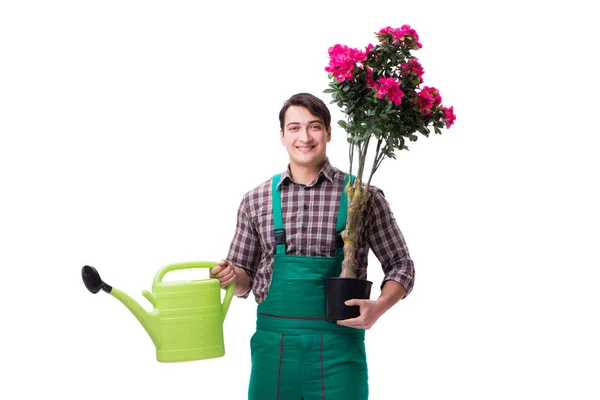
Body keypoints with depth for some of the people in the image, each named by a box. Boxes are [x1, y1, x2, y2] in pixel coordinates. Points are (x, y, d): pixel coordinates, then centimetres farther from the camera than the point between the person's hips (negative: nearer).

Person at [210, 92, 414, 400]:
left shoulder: (364, 196, 0)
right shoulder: (255, 200, 7)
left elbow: (400, 266, 5)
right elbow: (244, 279, 14)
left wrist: (379, 307, -13)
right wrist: (231, 276, -8)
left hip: (339, 343, -2)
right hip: (273, 342, 2)